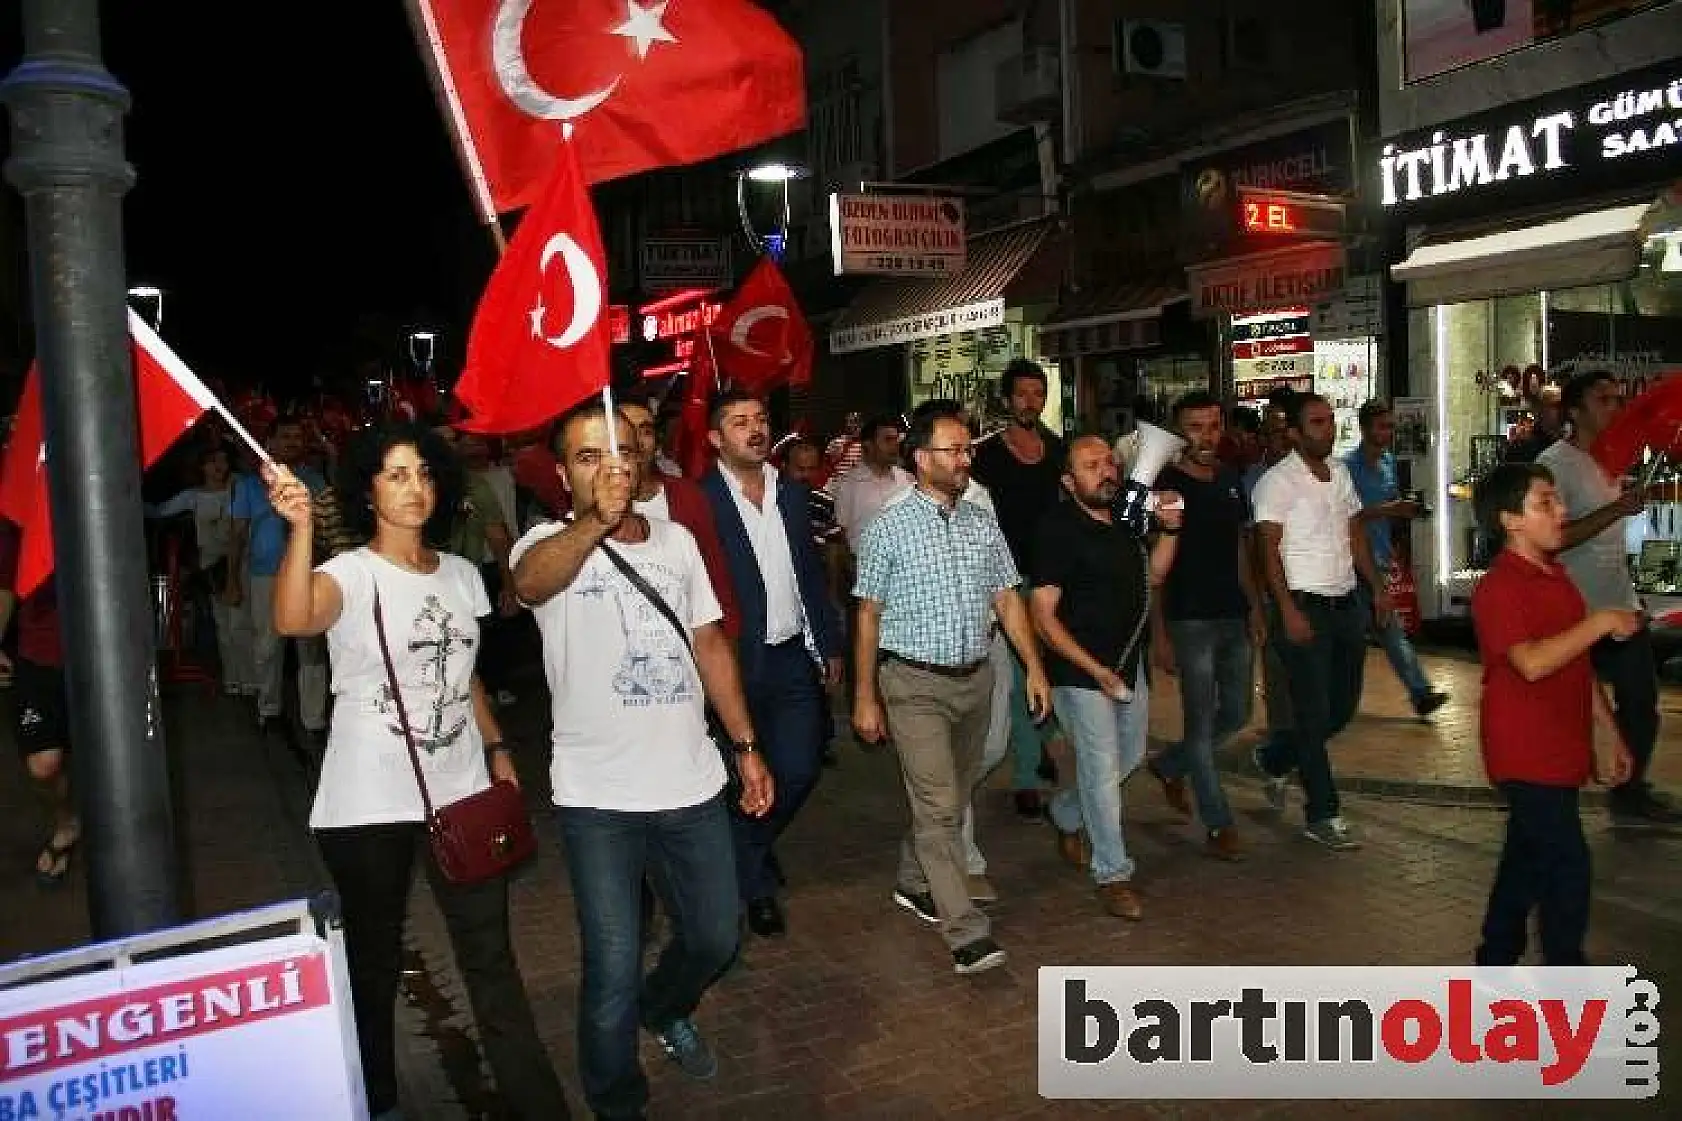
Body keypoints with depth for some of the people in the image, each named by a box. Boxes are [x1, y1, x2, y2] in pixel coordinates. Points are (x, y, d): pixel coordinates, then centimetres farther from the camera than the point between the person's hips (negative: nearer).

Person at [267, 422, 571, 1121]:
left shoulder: (460, 574, 6)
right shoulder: (351, 573, -11)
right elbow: (292, 621, -35)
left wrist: (496, 748, 12)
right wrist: (301, 530, -48)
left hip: (461, 790, 4)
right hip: (369, 804, -3)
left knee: (491, 959, 6)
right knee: (374, 958, 14)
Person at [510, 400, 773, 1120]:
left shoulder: (676, 540, 7)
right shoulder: (550, 545, -8)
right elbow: (530, 580, -33)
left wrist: (745, 747, 9)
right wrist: (597, 521, -52)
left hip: (692, 787, 5)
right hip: (598, 799, -4)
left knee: (714, 939, 18)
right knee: (613, 974, 0)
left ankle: (665, 1011, 51)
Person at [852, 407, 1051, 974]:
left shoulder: (983, 524, 5)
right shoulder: (889, 529, -7)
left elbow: (1007, 599, 9)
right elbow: (868, 616, -4)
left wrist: (1034, 667, 1)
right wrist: (865, 698, -4)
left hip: (975, 677, 5)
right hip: (915, 683, -5)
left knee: (951, 797, 17)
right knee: (938, 805, -7)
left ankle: (915, 883, 37)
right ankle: (967, 931, -2)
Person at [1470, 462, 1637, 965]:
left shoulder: (1555, 575, 12)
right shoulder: (1499, 587, -17)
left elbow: (1580, 667, 18)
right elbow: (1532, 662, -31)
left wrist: (1612, 734, 18)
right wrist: (1601, 621, -23)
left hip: (1560, 753, 9)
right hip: (1527, 756, -9)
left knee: (1528, 858, 17)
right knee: (1568, 867, -4)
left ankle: (1496, 961, 31)